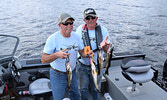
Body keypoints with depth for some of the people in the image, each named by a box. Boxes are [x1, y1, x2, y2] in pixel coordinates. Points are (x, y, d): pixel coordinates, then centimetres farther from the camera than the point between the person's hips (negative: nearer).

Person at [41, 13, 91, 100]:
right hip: (57, 75, -5)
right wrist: (57, 55, -41)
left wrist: (88, 54, -19)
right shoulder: (53, 39, -22)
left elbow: (81, 51, 4)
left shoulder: (75, 36, -4)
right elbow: (43, 60, -23)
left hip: (72, 72, 5)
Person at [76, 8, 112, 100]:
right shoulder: (80, 29, -10)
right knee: (83, 89, 18)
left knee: (95, 89, 20)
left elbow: (106, 51, -10)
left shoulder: (103, 30, -10)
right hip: (82, 66, 0)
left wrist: (104, 46, -33)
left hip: (97, 66, 0)